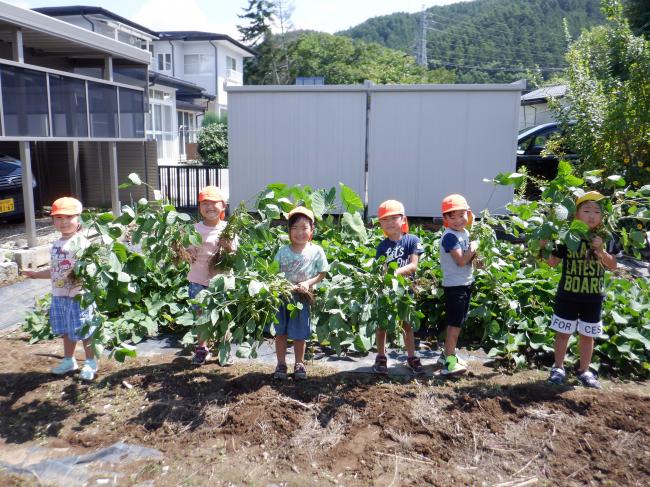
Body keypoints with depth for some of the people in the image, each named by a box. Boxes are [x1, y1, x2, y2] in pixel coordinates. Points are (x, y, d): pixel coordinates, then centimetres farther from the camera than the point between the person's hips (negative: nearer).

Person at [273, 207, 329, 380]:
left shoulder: (316, 251, -7)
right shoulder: (283, 251, -3)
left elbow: (322, 274, -3)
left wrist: (308, 283, -18)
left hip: (303, 299, -2)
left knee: (299, 334, 9)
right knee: (281, 332, 9)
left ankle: (299, 364, 27)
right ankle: (281, 364, 24)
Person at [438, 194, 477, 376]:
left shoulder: (465, 233, 9)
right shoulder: (449, 236, -18)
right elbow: (461, 261, -23)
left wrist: (474, 255, -5)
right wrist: (473, 249, -9)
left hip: (465, 283, 9)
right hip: (454, 285, -9)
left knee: (457, 322, 16)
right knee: (454, 323, -7)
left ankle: (448, 353, 29)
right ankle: (449, 362, -2)